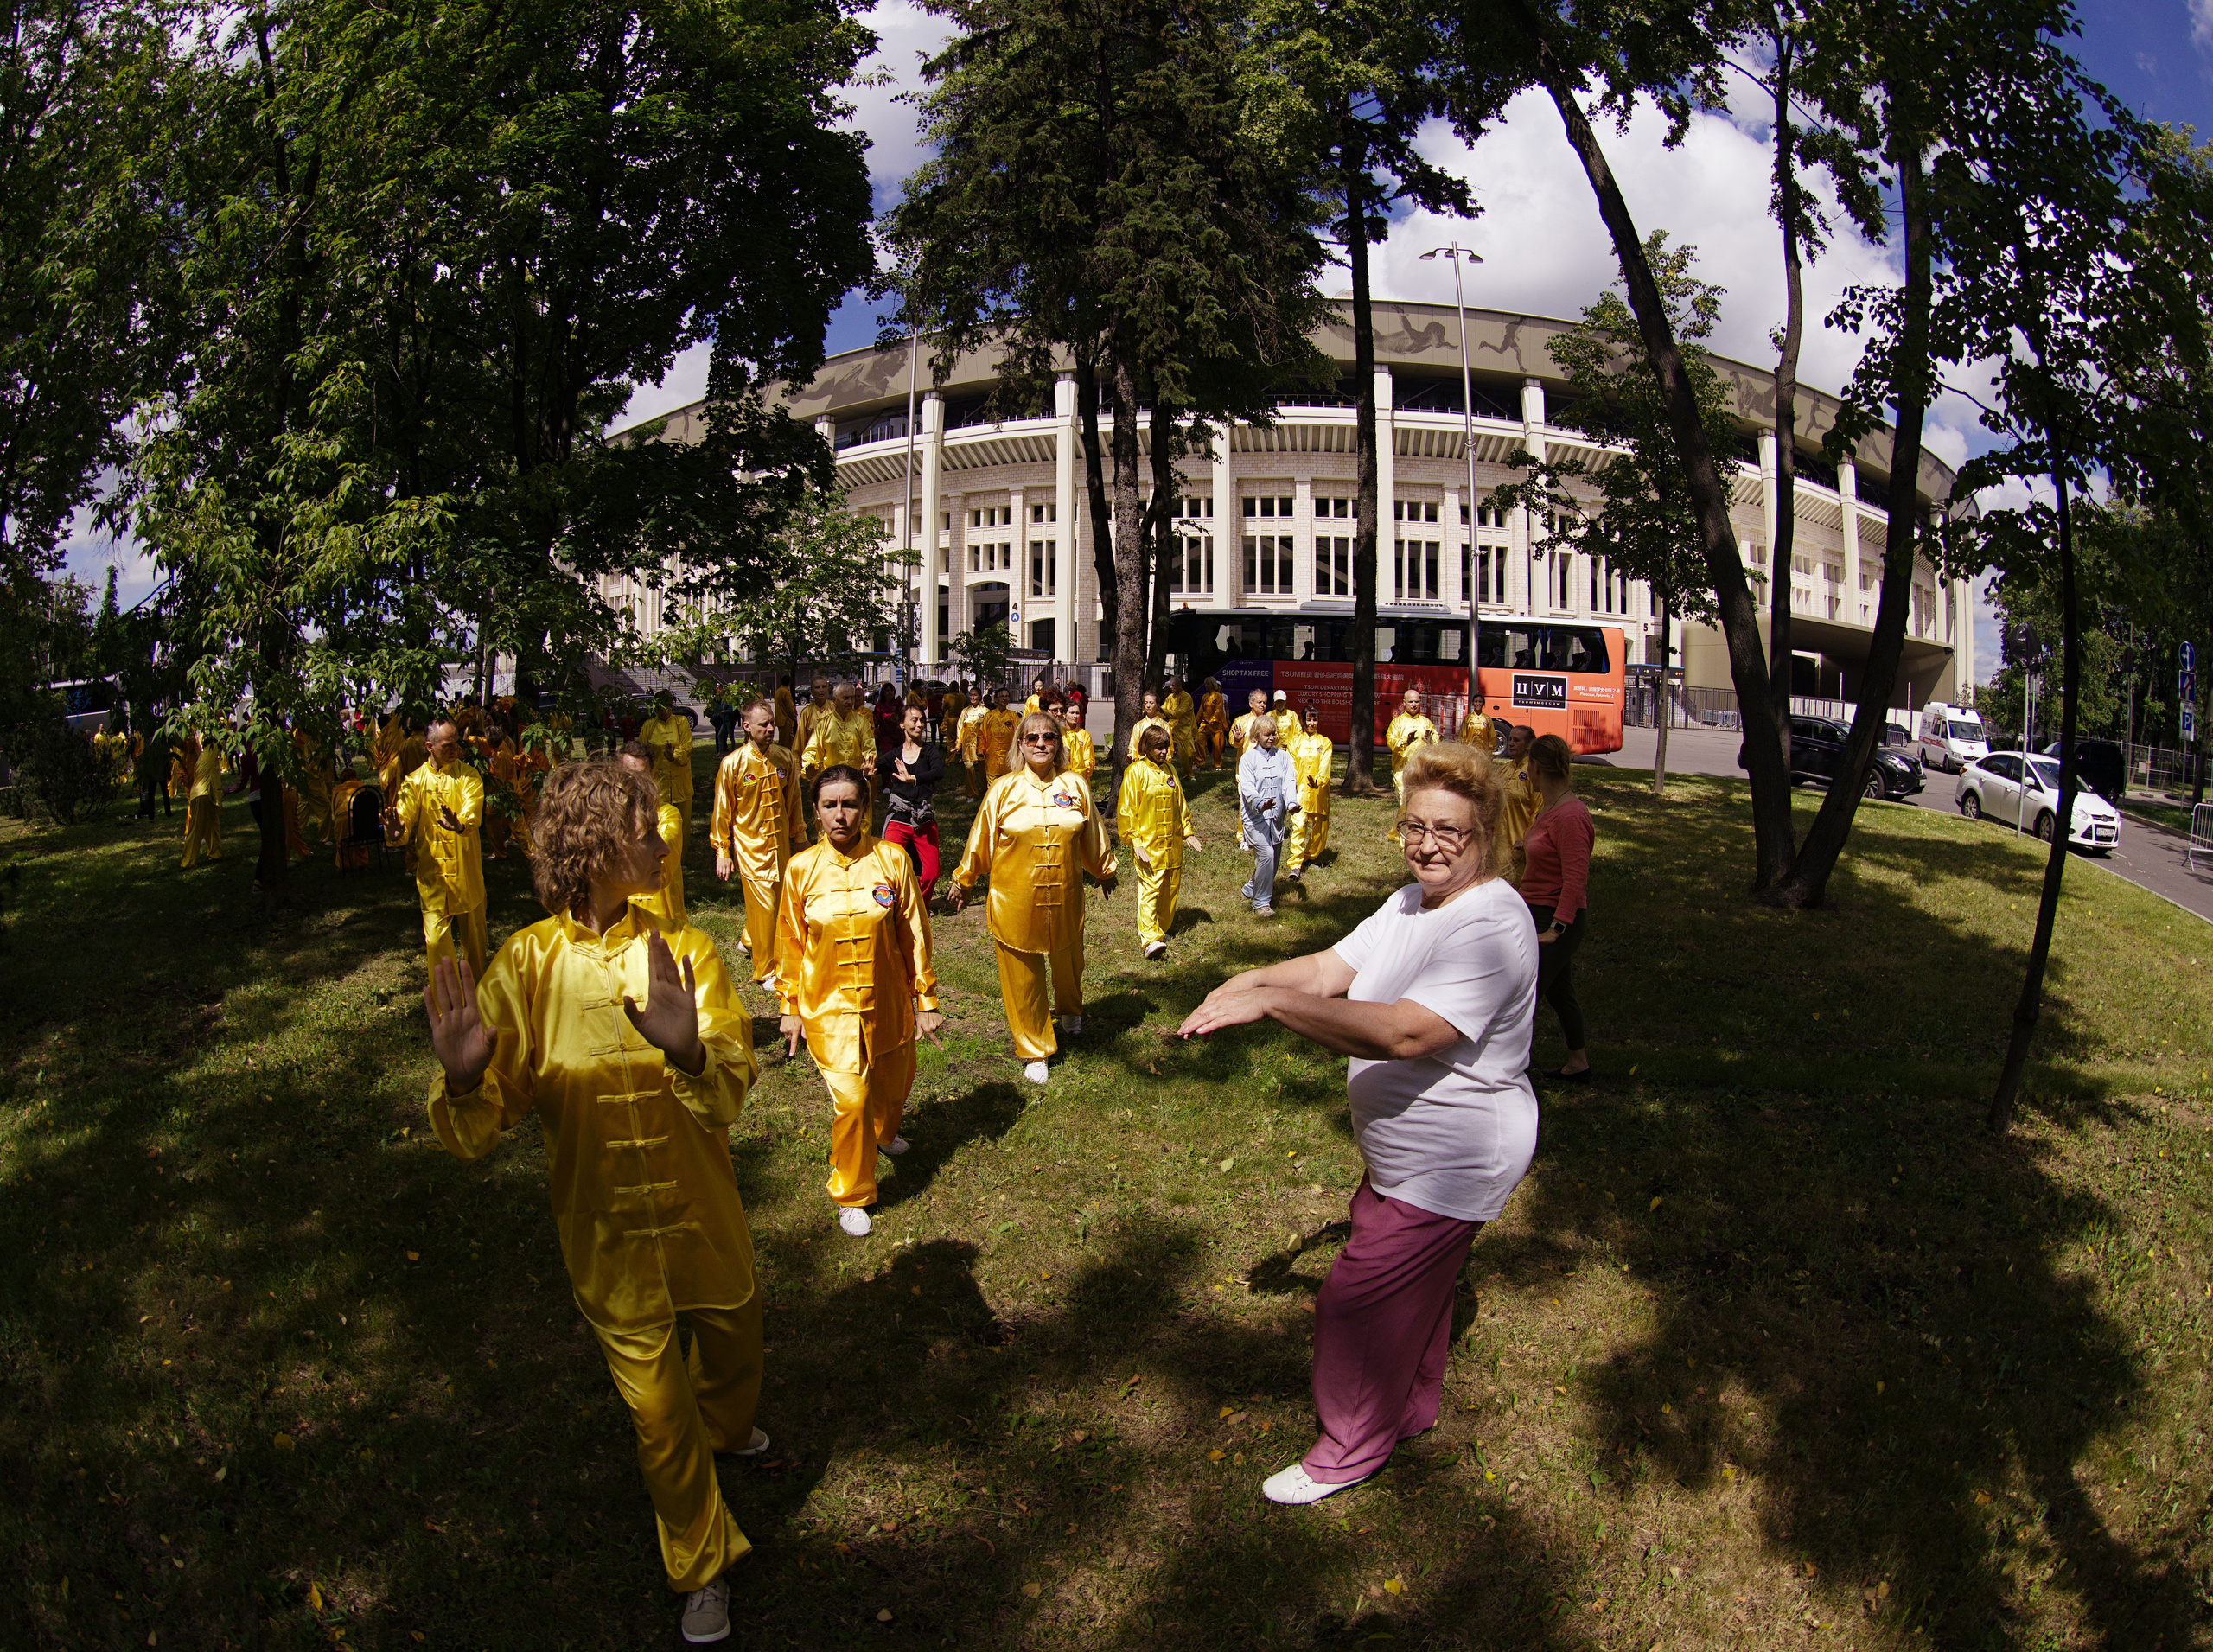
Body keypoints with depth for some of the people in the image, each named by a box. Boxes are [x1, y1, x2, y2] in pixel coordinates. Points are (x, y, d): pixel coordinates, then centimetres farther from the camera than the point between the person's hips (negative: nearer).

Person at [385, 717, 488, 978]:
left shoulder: (469, 776, -3)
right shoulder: (415, 781, -1)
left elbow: (473, 816, -20)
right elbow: (405, 818, -11)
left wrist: (459, 825, -44)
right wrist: (396, 832, -36)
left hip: (466, 871, 0)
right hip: (432, 872, 0)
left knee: (473, 934, 13)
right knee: (435, 940, -2)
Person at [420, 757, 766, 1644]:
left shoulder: (683, 952, -13)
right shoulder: (526, 963, -14)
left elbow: (731, 1094, -23)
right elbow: (480, 1128, -14)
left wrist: (690, 1055, -45)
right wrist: (462, 1081, -37)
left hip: (704, 1217, 2)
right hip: (608, 1235, -1)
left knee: (733, 1348, 26)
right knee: (659, 1415, 13)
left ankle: (726, 1430, 63)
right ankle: (703, 1569, 40)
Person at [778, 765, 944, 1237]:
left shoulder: (893, 859, -8)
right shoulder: (801, 869, -7)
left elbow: (914, 935, -2)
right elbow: (791, 944, 3)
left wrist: (926, 999, 0)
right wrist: (789, 1008, 5)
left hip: (888, 1002, 2)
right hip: (828, 1006, -2)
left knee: (893, 1083, 20)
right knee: (850, 1099, -9)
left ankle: (881, 1133, 55)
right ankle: (852, 1196, 13)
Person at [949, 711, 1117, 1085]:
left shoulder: (1075, 788, -3)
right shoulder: (1003, 790, -8)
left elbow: (1092, 838, 12)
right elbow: (981, 840, 3)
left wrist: (1105, 872, 24)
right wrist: (964, 881, 11)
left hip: (1064, 898, 2)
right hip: (1015, 900, -2)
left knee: (1068, 962, 20)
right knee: (1023, 977, 6)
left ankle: (1070, 1010, 54)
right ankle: (1034, 1051, 23)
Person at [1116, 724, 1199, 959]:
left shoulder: (1169, 769, 11)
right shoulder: (1135, 772, -7)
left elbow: (1180, 803, 19)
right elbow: (1126, 810, -8)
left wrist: (1188, 832, 15)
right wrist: (1135, 842, -13)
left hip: (1173, 843, 6)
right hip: (1148, 844, -6)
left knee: (1171, 887, 10)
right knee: (1150, 888, -14)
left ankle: (1163, 928, 25)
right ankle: (1150, 938, -19)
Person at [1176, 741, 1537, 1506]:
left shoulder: (1491, 927, -30)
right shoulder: (1411, 904, 2)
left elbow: (1405, 1033, -40)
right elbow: (1330, 969, -2)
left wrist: (1274, 1000, -42)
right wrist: (1252, 978, -21)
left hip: (1447, 1169, -9)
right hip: (1408, 1154, 9)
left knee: (1356, 1300, 2)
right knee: (1414, 1285, 27)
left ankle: (1351, 1448, 25)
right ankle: (1412, 1406, 51)